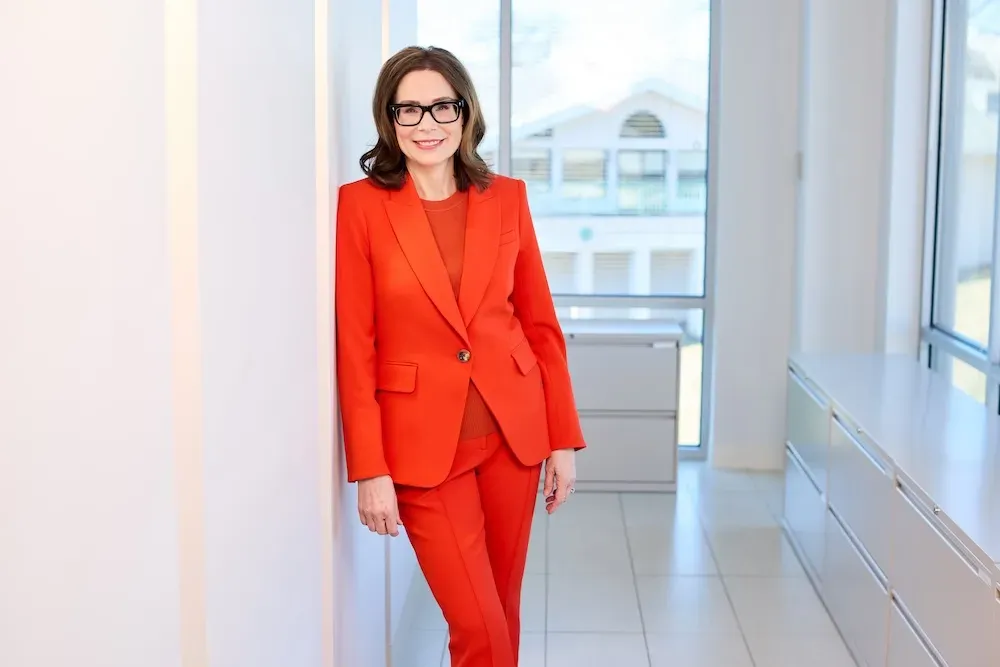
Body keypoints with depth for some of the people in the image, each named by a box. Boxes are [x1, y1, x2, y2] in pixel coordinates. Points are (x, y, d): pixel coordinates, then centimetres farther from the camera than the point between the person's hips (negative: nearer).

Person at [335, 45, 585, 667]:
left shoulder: (507, 197, 3)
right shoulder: (361, 204, -6)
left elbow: (542, 324, 7)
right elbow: (355, 348, -8)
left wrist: (564, 439, 4)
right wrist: (370, 470, -11)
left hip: (513, 429, 3)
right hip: (422, 443, -3)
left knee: (504, 606, 14)